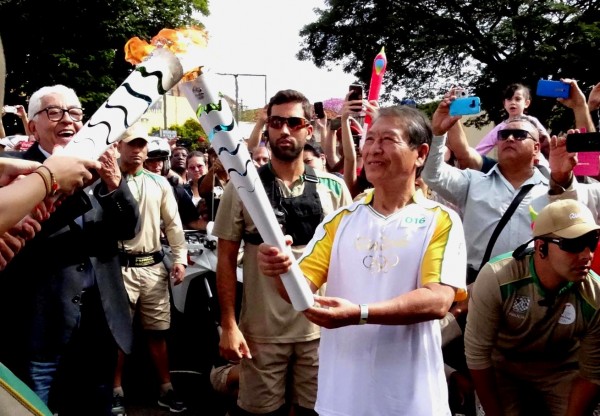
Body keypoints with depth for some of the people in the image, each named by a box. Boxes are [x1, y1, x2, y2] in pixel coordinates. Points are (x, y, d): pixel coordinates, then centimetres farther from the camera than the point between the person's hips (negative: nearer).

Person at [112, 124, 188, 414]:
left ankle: (166, 389, 23)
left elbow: (173, 223, 12)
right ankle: (116, 391, 19)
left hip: (153, 266, 4)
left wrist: (180, 257, 5)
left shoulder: (159, 183, 10)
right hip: (120, 266, -3)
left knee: (157, 331, 12)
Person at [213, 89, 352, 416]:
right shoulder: (242, 188, -2)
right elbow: (226, 259, 0)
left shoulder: (333, 188, 1)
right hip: (260, 330, -1)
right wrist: (228, 325, -6)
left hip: (321, 328, 1)